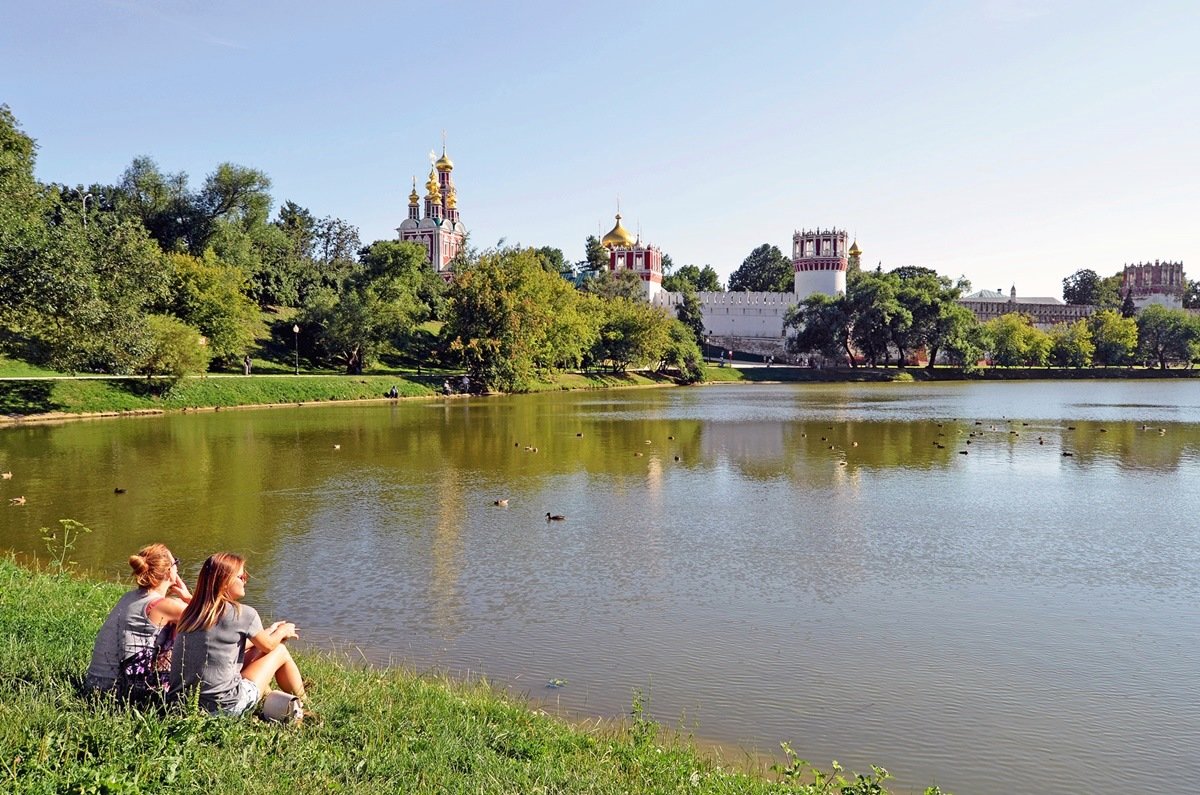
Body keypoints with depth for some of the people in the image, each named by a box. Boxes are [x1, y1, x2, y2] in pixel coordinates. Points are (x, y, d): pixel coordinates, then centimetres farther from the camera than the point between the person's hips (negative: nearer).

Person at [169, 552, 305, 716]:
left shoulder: (191, 613, 7)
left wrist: (270, 631, 31)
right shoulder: (243, 614, -12)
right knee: (280, 650, 14)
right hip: (224, 707, -7)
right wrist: (282, 631, 28)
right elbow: (268, 645, 7)